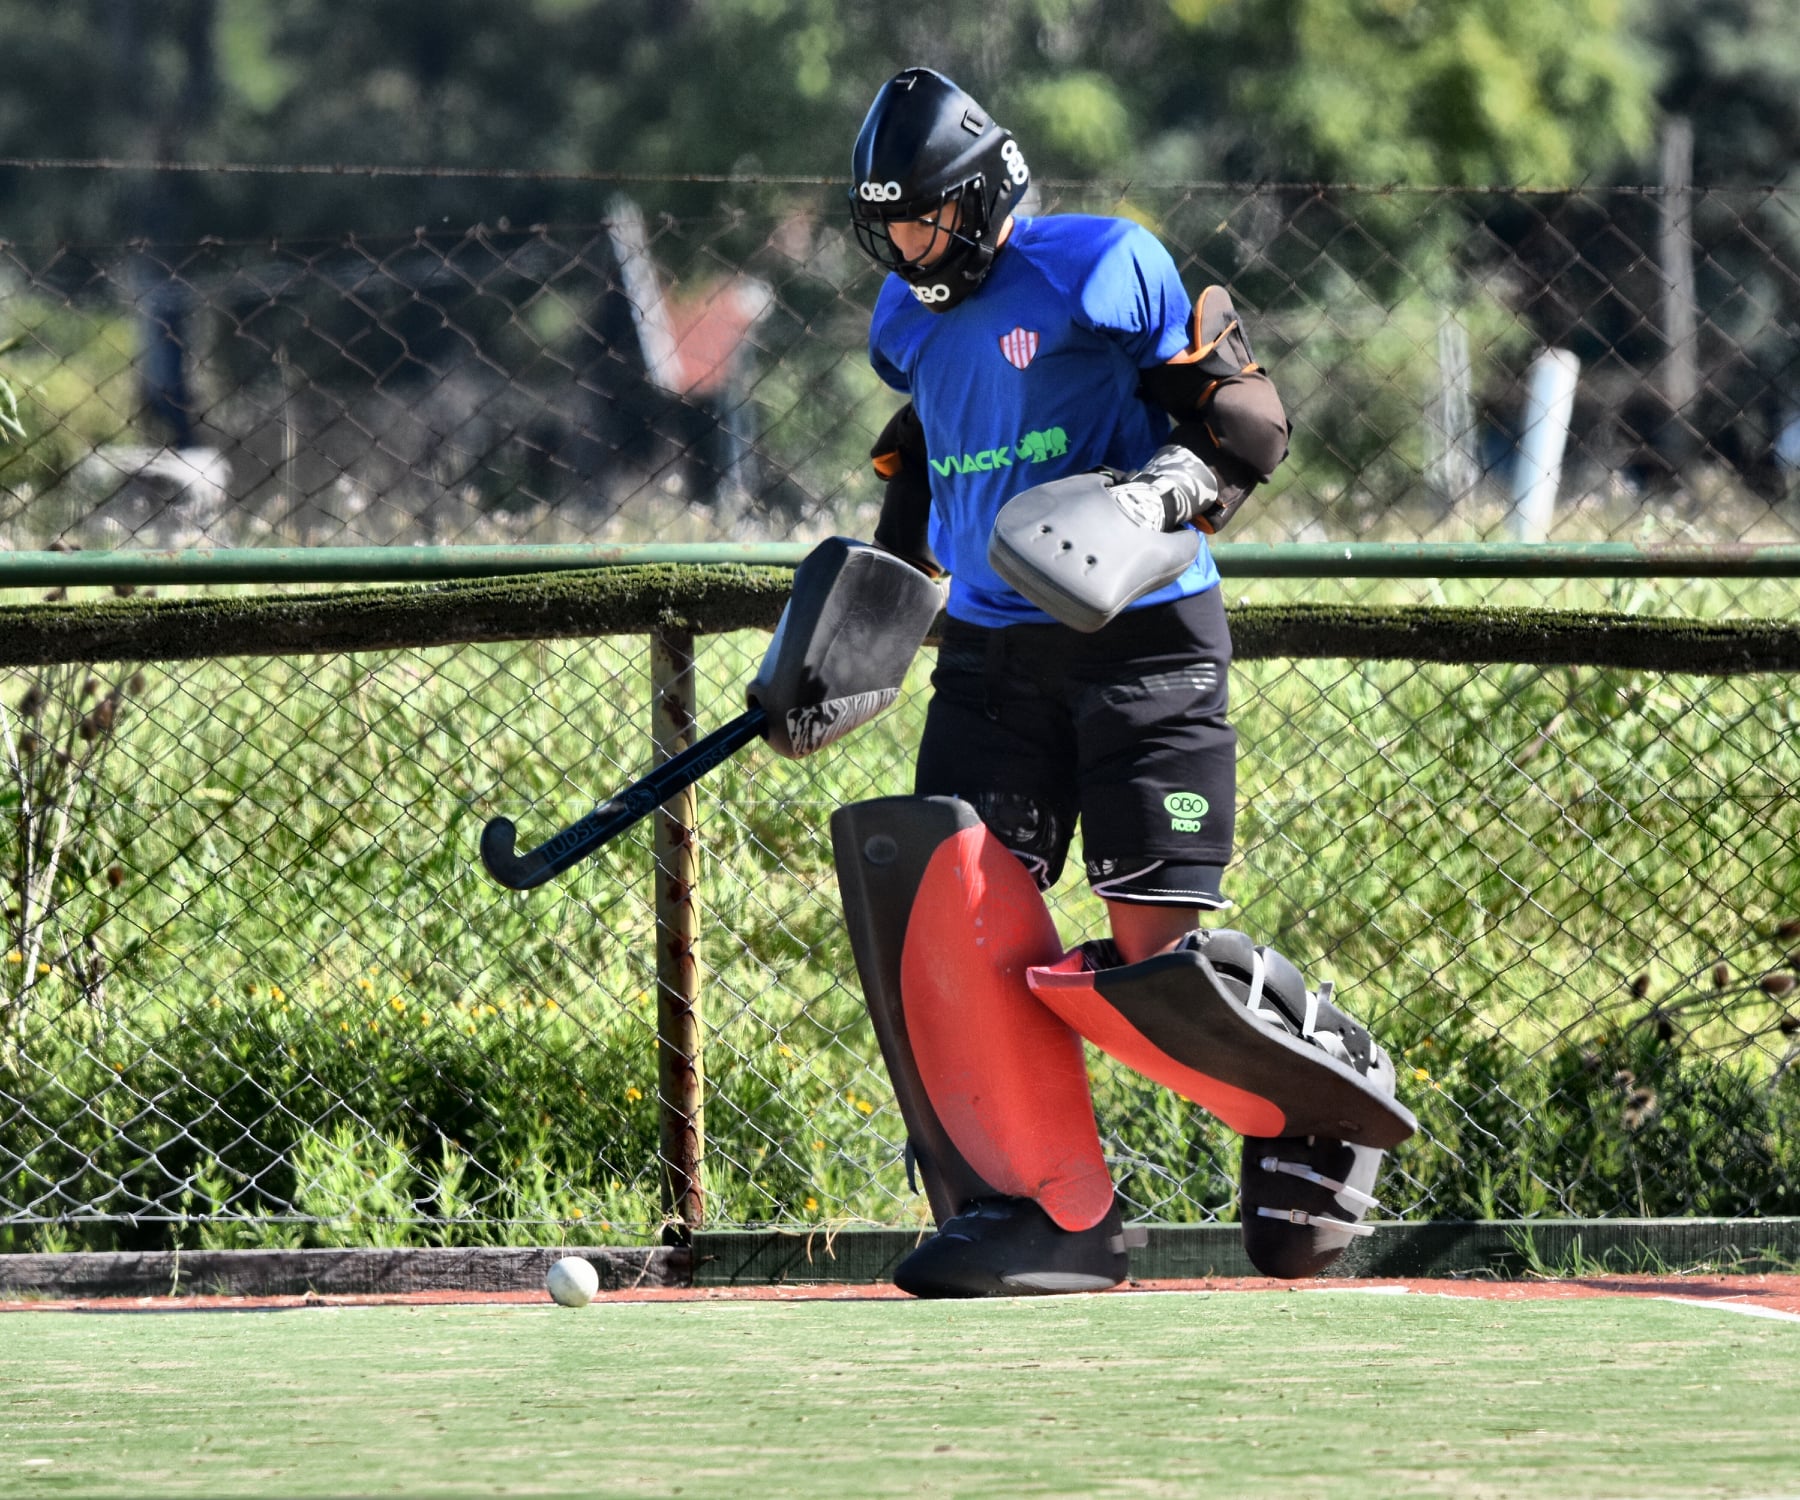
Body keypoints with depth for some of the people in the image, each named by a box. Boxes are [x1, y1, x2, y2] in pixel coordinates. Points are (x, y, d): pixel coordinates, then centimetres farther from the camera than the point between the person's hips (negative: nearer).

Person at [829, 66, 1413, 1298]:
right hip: (990, 650, 6)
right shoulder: (912, 321, 15)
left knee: (1161, 956, -11)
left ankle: (1334, 1096, 18)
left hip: (1145, 640, -6)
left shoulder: (1101, 271, -6)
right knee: (950, 898, -13)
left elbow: (1248, 414, -4)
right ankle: (1049, 1212, -8)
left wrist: (1173, 489, -22)